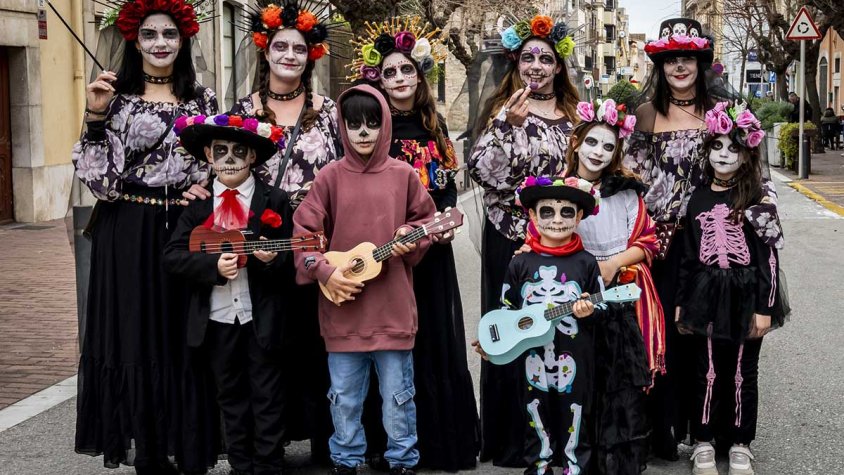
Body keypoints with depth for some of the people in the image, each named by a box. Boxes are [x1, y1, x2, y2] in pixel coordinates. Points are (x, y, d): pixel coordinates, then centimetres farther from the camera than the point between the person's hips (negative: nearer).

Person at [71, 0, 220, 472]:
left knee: (184, 339, 4)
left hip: (184, 228, 2)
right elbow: (97, 169, -3)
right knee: (136, 336, 1)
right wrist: (95, 116, -15)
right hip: (128, 232, -2)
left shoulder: (202, 98, 10)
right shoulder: (116, 95, 2)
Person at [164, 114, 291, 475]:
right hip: (217, 318, 2)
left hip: (262, 317, -2)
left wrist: (273, 258, -23)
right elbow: (173, 256, -5)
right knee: (231, 397, 14)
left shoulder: (274, 201, -1)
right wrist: (213, 264, -20)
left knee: (267, 397, 5)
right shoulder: (196, 204, 2)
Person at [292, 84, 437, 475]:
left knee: (398, 394, 8)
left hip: (393, 307, 0)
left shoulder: (403, 175, 1)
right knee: (344, 397, 11)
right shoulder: (331, 177, -1)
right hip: (342, 307, 0)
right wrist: (324, 271, -13)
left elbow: (425, 220, 13)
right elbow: (304, 231, -1)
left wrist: (410, 238, -8)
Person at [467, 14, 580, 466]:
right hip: (511, 238, -3)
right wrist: (508, 124, -23)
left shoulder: (574, 113, 11)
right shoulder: (501, 108, -1)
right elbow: (482, 171, -13)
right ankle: (512, 440, 9)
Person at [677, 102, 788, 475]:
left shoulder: (757, 199, -4)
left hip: (745, 295, -2)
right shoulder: (699, 197, 6)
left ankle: (740, 444, 20)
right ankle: (703, 443, 19)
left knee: (742, 374, 7)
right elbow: (688, 253, 9)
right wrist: (682, 302, 8)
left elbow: (768, 255, -6)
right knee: (707, 372, 7)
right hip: (706, 295, 2)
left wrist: (764, 307, -9)